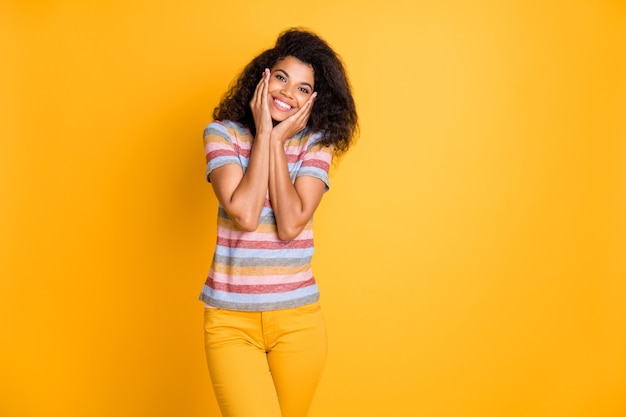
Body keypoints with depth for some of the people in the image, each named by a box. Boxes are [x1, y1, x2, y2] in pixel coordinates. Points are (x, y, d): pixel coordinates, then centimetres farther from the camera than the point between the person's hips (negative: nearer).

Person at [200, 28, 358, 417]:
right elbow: (244, 214, -17)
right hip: (231, 318, -1)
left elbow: (290, 225, -14)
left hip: (297, 319, 2)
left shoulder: (316, 144, 0)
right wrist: (263, 135, -11)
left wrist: (279, 140, -11)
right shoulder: (222, 133, -2)